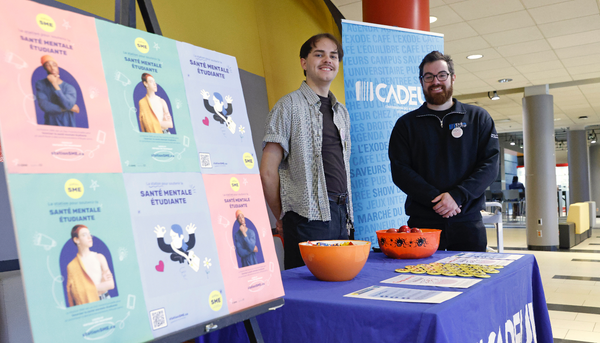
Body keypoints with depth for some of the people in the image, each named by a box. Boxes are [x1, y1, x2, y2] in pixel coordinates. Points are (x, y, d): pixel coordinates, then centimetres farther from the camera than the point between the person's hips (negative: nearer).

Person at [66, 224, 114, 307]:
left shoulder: (99, 257, 6)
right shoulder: (72, 266, 0)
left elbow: (111, 284, 1)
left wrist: (89, 288, -4)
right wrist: (102, 284, -6)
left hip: (105, 301, 2)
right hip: (85, 306, -2)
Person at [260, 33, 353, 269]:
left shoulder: (341, 112, 18)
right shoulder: (289, 106, -5)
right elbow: (268, 172, -9)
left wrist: (346, 214, 13)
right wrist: (282, 219, -2)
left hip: (341, 214, 7)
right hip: (308, 216, -7)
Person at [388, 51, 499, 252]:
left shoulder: (478, 118, 10)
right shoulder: (406, 124, 9)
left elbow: (490, 165, 0)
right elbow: (400, 171, -1)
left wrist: (457, 196, -14)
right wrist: (435, 198, -14)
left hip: (467, 221, 1)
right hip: (422, 222, 0)